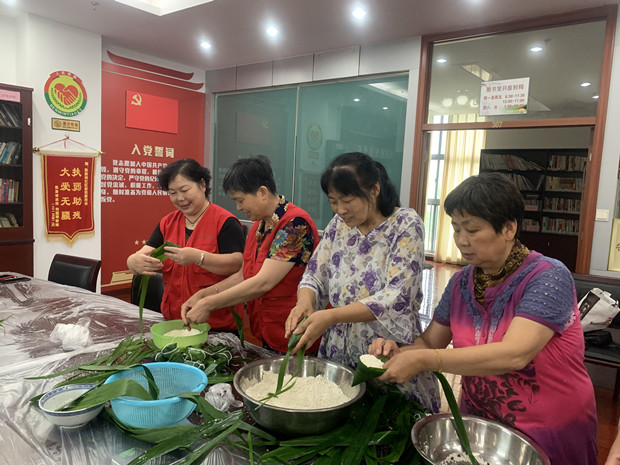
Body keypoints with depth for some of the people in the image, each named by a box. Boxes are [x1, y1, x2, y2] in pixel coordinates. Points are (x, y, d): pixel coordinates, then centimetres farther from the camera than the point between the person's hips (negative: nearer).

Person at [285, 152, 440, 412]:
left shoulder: (405, 225, -14)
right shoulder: (339, 224, 3)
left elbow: (396, 298, -22)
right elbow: (314, 275, 5)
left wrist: (330, 316, -29)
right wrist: (305, 302, -18)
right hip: (337, 354, 5)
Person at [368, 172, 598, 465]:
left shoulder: (549, 278, -22)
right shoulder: (461, 282, -5)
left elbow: (514, 355, -33)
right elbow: (431, 341, 2)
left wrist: (423, 360, -37)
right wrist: (399, 353, -20)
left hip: (549, 433, -4)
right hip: (478, 422, 5)